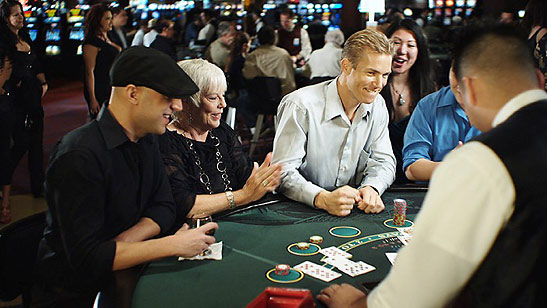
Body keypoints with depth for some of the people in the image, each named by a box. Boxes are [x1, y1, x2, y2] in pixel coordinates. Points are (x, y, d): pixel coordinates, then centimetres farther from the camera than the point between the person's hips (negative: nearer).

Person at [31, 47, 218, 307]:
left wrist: (120, 245, -16)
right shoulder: (80, 156, -25)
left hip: (119, 276, 7)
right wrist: (174, 244, -26)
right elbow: (87, 258, -28)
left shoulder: (145, 140, 2)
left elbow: (164, 207, 2)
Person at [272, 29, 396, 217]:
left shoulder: (377, 106, 3)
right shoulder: (301, 106, -17)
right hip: (300, 210, -4)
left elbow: (384, 161, 5)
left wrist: (371, 188, -18)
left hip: (352, 208, 4)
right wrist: (323, 199, -35)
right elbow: (284, 171, -19)